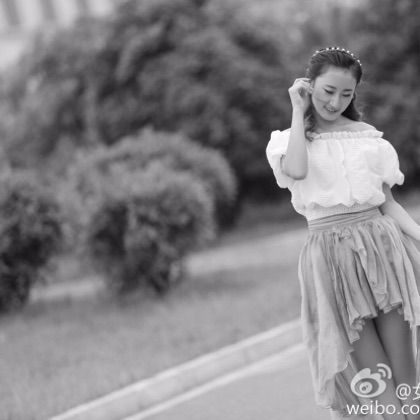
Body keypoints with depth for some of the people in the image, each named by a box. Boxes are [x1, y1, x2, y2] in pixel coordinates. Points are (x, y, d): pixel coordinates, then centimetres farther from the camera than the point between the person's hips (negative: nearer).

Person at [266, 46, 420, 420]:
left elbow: (389, 204, 11)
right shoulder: (289, 140, 6)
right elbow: (296, 170, -18)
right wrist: (299, 112, -5)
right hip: (331, 256, -2)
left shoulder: (368, 137, 11)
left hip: (383, 246, 2)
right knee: (373, 373, -5)